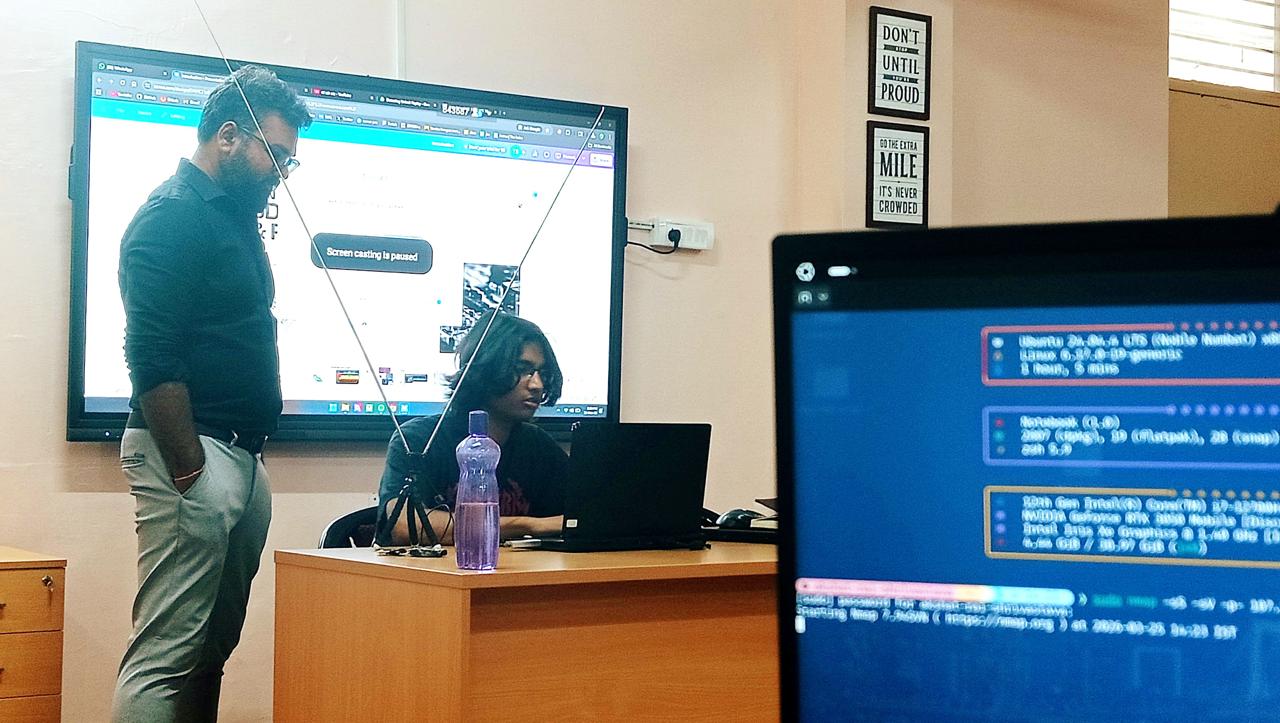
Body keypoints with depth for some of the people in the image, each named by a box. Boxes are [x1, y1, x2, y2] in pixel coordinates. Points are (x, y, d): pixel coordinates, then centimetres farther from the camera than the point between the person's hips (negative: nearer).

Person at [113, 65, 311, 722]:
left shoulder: (236, 214, 17)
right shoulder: (172, 217, -11)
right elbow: (152, 360, -18)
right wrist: (189, 470, -19)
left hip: (240, 456, 10)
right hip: (194, 452, -10)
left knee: (211, 649, 13)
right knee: (166, 655, -10)